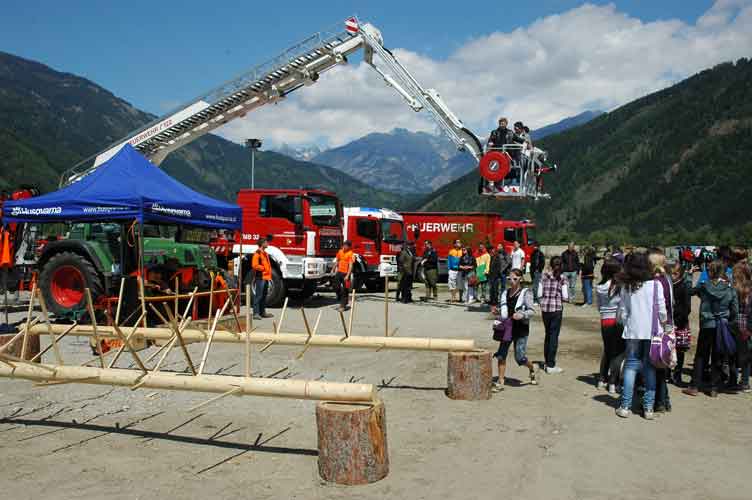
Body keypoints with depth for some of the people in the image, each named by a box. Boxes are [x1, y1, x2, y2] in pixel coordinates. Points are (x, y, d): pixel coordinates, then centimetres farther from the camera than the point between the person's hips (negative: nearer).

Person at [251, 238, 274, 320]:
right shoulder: (257, 253, -10)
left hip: (266, 278, 10)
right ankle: (256, 313, -9)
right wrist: (264, 268, -12)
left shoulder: (265, 253, 19)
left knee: (264, 295, 14)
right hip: (260, 278, -10)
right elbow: (255, 265, -19)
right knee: (258, 296, -9)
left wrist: (269, 277, 20)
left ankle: (263, 312, 21)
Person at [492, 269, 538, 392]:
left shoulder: (525, 293, -5)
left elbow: (531, 311, -11)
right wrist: (499, 316, 1)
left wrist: (522, 314, -29)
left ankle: (532, 368, 31)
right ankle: (500, 382, 7)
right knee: (501, 355, -2)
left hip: (521, 328, -5)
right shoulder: (505, 293, 10)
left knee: (520, 357, -2)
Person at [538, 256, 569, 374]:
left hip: (544, 308, 4)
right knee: (554, 336, 2)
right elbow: (565, 297, -10)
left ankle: (547, 362, 24)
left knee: (548, 334, 17)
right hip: (556, 308, -4)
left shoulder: (544, 276, 2)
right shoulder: (562, 279, -7)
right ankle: (551, 366, 3)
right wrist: (559, 296, 11)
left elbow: (539, 294, 1)